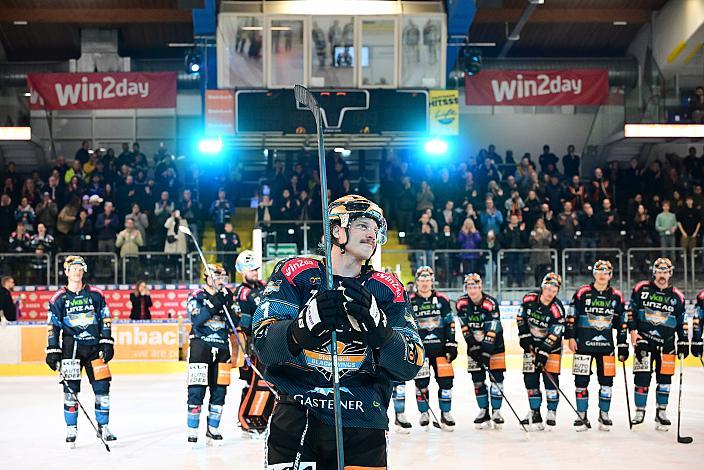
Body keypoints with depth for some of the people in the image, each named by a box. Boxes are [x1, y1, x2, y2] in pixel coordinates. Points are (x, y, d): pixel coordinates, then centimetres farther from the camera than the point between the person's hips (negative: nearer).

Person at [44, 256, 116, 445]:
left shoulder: (96, 294, 7)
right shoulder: (59, 298, 2)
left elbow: (105, 320, 8)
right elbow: (53, 326, 3)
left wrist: (107, 344, 1)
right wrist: (52, 351, -3)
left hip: (94, 346, 2)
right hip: (71, 346, -2)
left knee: (102, 387, 0)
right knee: (70, 388, -5)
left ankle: (103, 427, 12)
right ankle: (71, 429, 5)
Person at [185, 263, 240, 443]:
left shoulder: (227, 297, 11)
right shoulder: (196, 296, -2)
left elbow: (235, 323, 3)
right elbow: (197, 320, -17)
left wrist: (229, 305, -12)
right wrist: (214, 303, -24)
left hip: (221, 347, 5)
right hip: (200, 346, -4)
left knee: (219, 390, 5)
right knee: (197, 389, -8)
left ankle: (213, 428, 16)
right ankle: (192, 429, -2)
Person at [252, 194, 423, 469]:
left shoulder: (387, 289, 7)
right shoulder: (296, 273, 1)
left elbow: (409, 366, -5)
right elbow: (265, 344, -11)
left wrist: (375, 324, -24)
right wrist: (307, 323, -32)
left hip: (363, 428, 2)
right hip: (297, 418, -2)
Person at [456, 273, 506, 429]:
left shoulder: (491, 303, -23)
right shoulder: (461, 303, -10)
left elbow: (491, 332, -27)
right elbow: (465, 329, -7)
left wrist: (486, 352, -31)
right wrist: (474, 348, -15)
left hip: (493, 344, -3)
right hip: (474, 344, 3)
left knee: (497, 378, -5)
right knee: (478, 380, 1)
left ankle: (496, 411, 4)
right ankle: (484, 412, 10)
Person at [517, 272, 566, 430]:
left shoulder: (557, 309, -23)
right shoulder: (529, 299, -13)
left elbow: (554, 335, -23)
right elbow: (521, 318, 2)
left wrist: (543, 353, -27)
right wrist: (524, 336, -3)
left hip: (550, 346, -3)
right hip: (531, 344, 3)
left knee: (551, 377, -8)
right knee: (530, 377, 2)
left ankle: (552, 412, 4)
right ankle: (535, 411, 12)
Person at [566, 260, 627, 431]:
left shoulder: (616, 296, 6)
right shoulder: (583, 293, -2)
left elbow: (621, 322, 11)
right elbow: (571, 317, 0)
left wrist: (623, 345, 9)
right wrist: (571, 337, -6)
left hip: (606, 344, 2)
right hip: (583, 343, -2)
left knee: (607, 380, 3)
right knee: (581, 379, -1)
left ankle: (604, 415, 17)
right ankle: (582, 417, 7)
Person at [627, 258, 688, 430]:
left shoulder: (677, 296, 7)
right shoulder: (641, 289, 2)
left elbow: (681, 322, 12)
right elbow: (631, 310, 4)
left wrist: (684, 341, 6)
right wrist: (633, 330, -5)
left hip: (666, 343, 2)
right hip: (643, 340, -2)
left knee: (664, 378, 4)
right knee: (642, 377, -4)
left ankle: (661, 413, 15)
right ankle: (639, 412, 6)